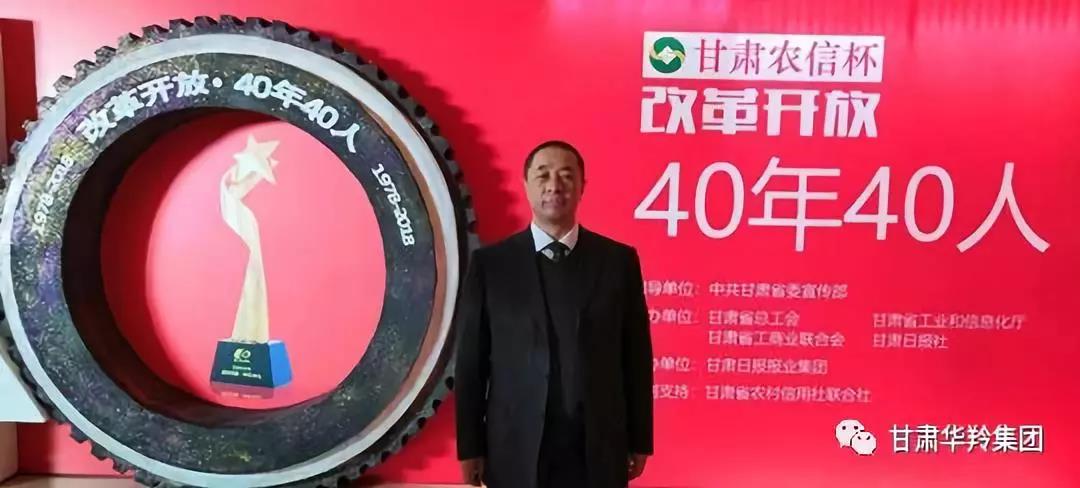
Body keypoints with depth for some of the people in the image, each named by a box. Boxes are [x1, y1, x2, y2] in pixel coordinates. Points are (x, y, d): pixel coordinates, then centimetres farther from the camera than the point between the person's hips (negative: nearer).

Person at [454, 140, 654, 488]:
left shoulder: (619, 260, 1)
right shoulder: (489, 263, -1)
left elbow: (636, 356, 3)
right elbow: (470, 361, 0)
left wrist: (640, 441, 4)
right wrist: (470, 446, 0)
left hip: (599, 450, 1)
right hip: (516, 449, 0)